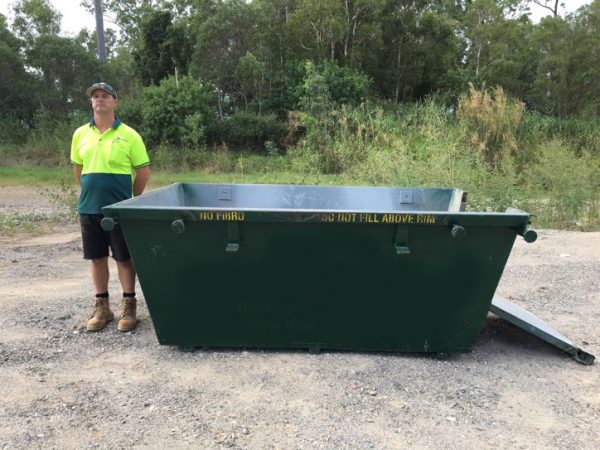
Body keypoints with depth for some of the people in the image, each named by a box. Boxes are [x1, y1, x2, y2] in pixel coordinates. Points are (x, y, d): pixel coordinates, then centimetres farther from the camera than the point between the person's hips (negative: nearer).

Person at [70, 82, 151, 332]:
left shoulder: (129, 135, -4)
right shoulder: (80, 134, 7)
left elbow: (143, 171, -1)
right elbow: (78, 167, 19)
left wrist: (131, 201, 3)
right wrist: (90, 192, 15)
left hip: (119, 208, -4)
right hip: (89, 208, 4)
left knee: (124, 258, 3)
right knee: (97, 258, 10)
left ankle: (128, 306, 16)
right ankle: (102, 307, 23)